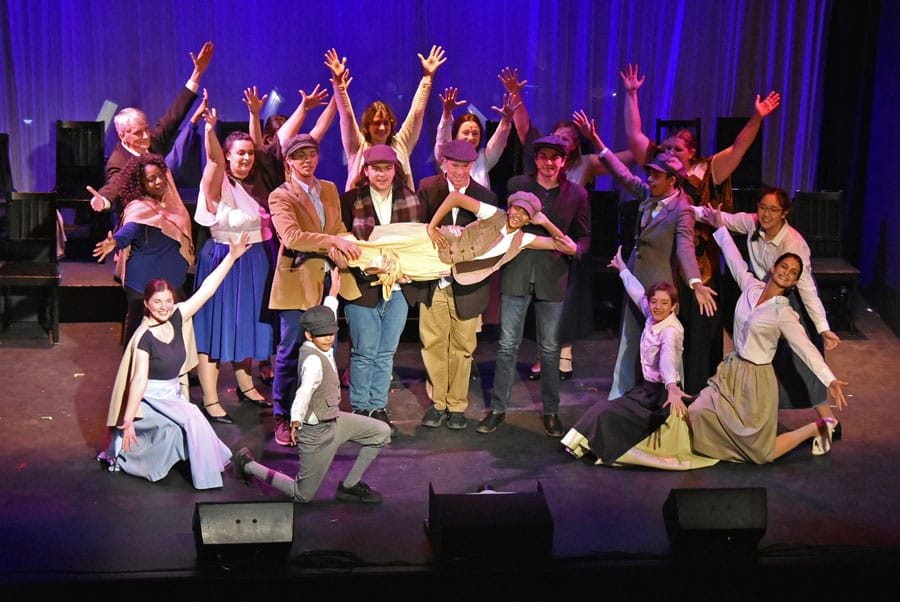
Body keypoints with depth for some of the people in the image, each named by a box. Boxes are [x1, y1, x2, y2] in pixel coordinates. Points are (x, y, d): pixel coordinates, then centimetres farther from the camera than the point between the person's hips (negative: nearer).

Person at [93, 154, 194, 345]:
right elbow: (128, 230, -41)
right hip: (144, 284, -8)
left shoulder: (168, 200, 0)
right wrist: (114, 241, -57)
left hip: (173, 280, 8)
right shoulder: (139, 209, -23)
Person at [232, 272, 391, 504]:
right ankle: (248, 465, 18)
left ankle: (349, 486, 13)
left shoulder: (322, 350, -1)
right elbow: (306, 391, -44)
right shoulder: (314, 360, -27)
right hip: (316, 432, -9)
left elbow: (327, 316, 19)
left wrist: (333, 293, 31)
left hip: (334, 421, 9)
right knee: (302, 495, 3)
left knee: (381, 432, 7)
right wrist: (296, 420, -59)